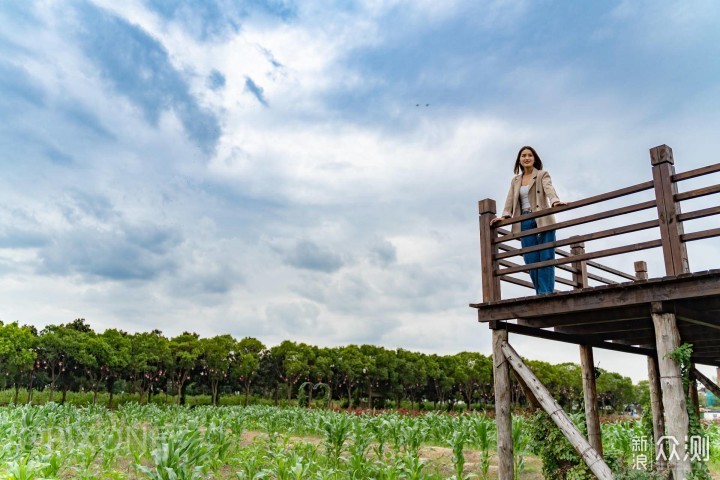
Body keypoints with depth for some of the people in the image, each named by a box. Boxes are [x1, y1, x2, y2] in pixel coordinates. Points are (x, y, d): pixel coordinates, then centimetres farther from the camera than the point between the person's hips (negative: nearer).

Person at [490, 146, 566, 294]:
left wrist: (555, 201, -32)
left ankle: (547, 293, -10)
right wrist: (505, 215, -8)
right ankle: (540, 293, 0)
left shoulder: (543, 175, 9)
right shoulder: (515, 180, 21)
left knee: (546, 257, -8)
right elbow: (510, 200, 10)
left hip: (542, 220, -3)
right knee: (531, 259, -4)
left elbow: (549, 189, -10)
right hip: (525, 223, 4)